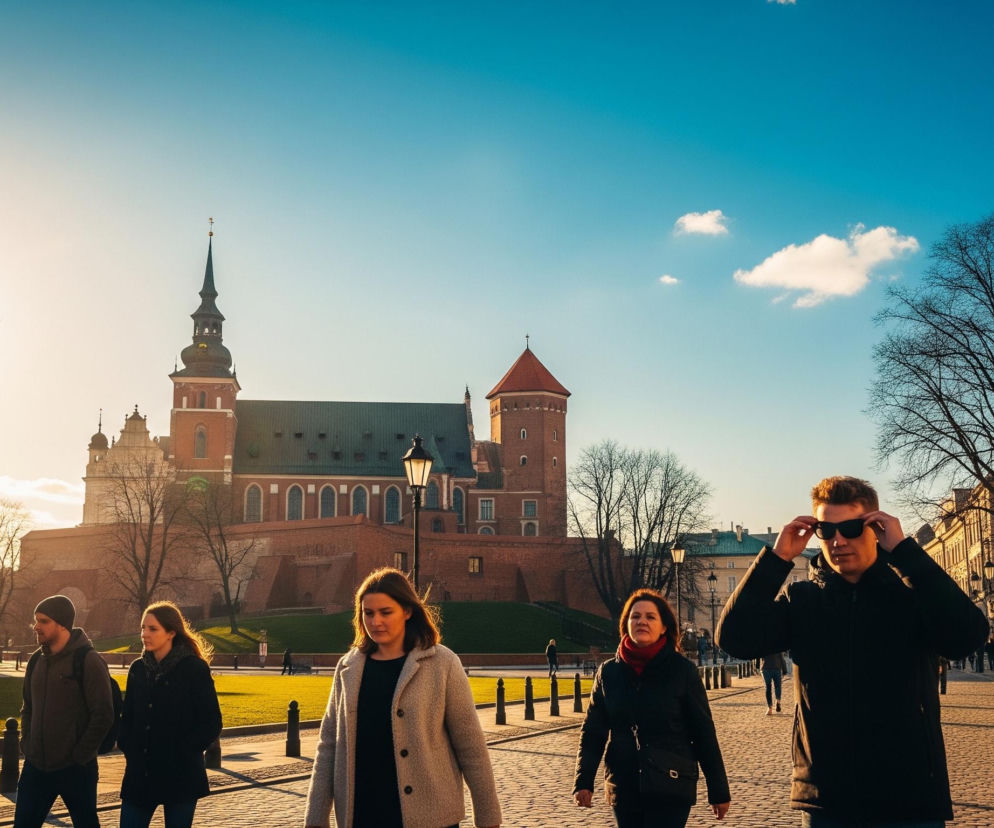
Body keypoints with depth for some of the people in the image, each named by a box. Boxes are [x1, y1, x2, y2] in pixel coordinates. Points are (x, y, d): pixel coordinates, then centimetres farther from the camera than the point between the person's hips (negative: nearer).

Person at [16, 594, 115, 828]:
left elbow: (103, 715, -14)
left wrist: (80, 754, -14)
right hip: (36, 765, 6)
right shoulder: (37, 660, 9)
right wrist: (26, 743, 8)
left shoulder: (88, 660, -12)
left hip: (75, 768, -6)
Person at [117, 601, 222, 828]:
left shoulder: (194, 668, -8)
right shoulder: (138, 669, 7)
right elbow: (126, 716, 15)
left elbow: (211, 723, -7)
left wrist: (184, 752, -11)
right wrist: (127, 748, 1)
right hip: (139, 775, 5)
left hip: (180, 776, -5)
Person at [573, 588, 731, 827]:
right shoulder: (609, 672, 3)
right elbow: (592, 731, 4)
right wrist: (583, 782, -8)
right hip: (624, 791, 3)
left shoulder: (682, 671, -4)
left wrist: (718, 791, 0)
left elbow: (703, 733, -1)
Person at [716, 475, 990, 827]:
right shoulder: (800, 600, 3)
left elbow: (968, 636, -20)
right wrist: (777, 557, -14)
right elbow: (735, 638, -10)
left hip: (911, 797, -1)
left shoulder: (913, 591, -1)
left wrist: (904, 549, -21)